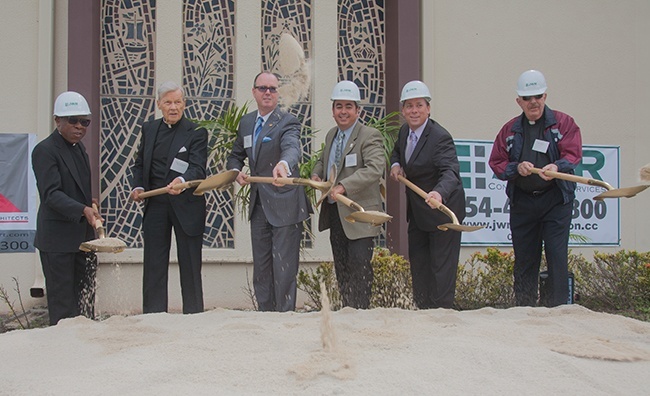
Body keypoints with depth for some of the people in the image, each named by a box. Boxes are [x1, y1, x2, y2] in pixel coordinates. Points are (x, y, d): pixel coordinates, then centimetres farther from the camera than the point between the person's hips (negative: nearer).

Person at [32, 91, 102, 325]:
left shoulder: (78, 147, 14)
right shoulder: (45, 150, -12)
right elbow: (51, 194, -23)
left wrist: (88, 201, 10)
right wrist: (83, 209, -34)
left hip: (83, 237, 8)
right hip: (58, 240, -8)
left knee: (86, 300, 11)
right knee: (63, 305, -4)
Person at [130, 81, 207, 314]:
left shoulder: (196, 133, -3)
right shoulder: (149, 129, 12)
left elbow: (198, 168, -16)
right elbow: (140, 165, 18)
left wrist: (182, 180, -36)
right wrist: (138, 187, 0)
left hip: (186, 207, -4)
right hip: (155, 207, 4)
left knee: (190, 267, 3)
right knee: (154, 266, 6)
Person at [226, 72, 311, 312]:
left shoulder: (288, 122, -10)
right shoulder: (246, 123, 11)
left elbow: (292, 147, -31)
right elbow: (236, 155, 24)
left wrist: (283, 164, -54)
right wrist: (236, 171, 1)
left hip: (284, 206, -7)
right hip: (258, 206, 7)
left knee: (284, 266, -5)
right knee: (261, 267, 12)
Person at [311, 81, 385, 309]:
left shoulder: (370, 136, -11)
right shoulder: (331, 135, 14)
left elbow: (375, 169, -25)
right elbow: (323, 160, 32)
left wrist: (344, 186, -33)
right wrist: (316, 174, 8)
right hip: (335, 212, 8)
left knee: (359, 264, -8)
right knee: (341, 267, 12)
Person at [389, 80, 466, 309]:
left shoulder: (440, 138, -24)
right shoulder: (404, 132, 2)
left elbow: (450, 171, -38)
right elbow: (397, 150, 25)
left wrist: (439, 193, -59)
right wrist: (395, 164, 2)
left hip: (441, 211, -9)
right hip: (417, 213, 9)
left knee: (442, 267, -4)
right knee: (418, 265, 15)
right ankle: (422, 310, 25)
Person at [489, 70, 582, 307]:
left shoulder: (563, 123, 2)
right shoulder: (510, 130, 11)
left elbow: (573, 154, -10)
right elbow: (496, 163, 7)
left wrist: (557, 167, -31)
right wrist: (517, 168, -13)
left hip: (556, 200, -3)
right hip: (521, 202, 3)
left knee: (557, 256, -7)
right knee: (524, 259, 8)